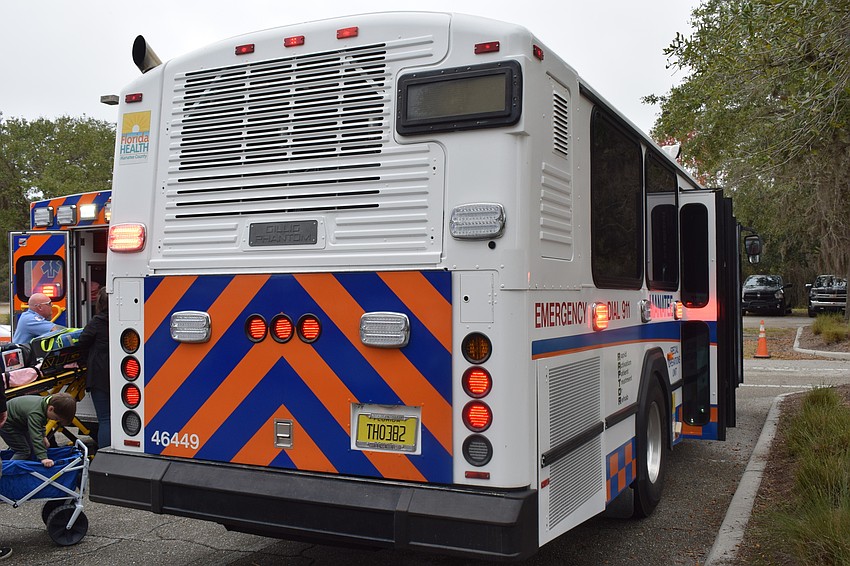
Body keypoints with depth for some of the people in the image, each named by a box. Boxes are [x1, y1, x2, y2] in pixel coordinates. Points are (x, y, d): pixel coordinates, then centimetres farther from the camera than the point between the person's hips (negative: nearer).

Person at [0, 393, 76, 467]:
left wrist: (43, 436, 4)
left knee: (32, 448, 9)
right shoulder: (35, 414, -39)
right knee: (24, 451, -13)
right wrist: (43, 458, -52)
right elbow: (36, 437, -46)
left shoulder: (46, 403, -12)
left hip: (19, 422, 9)